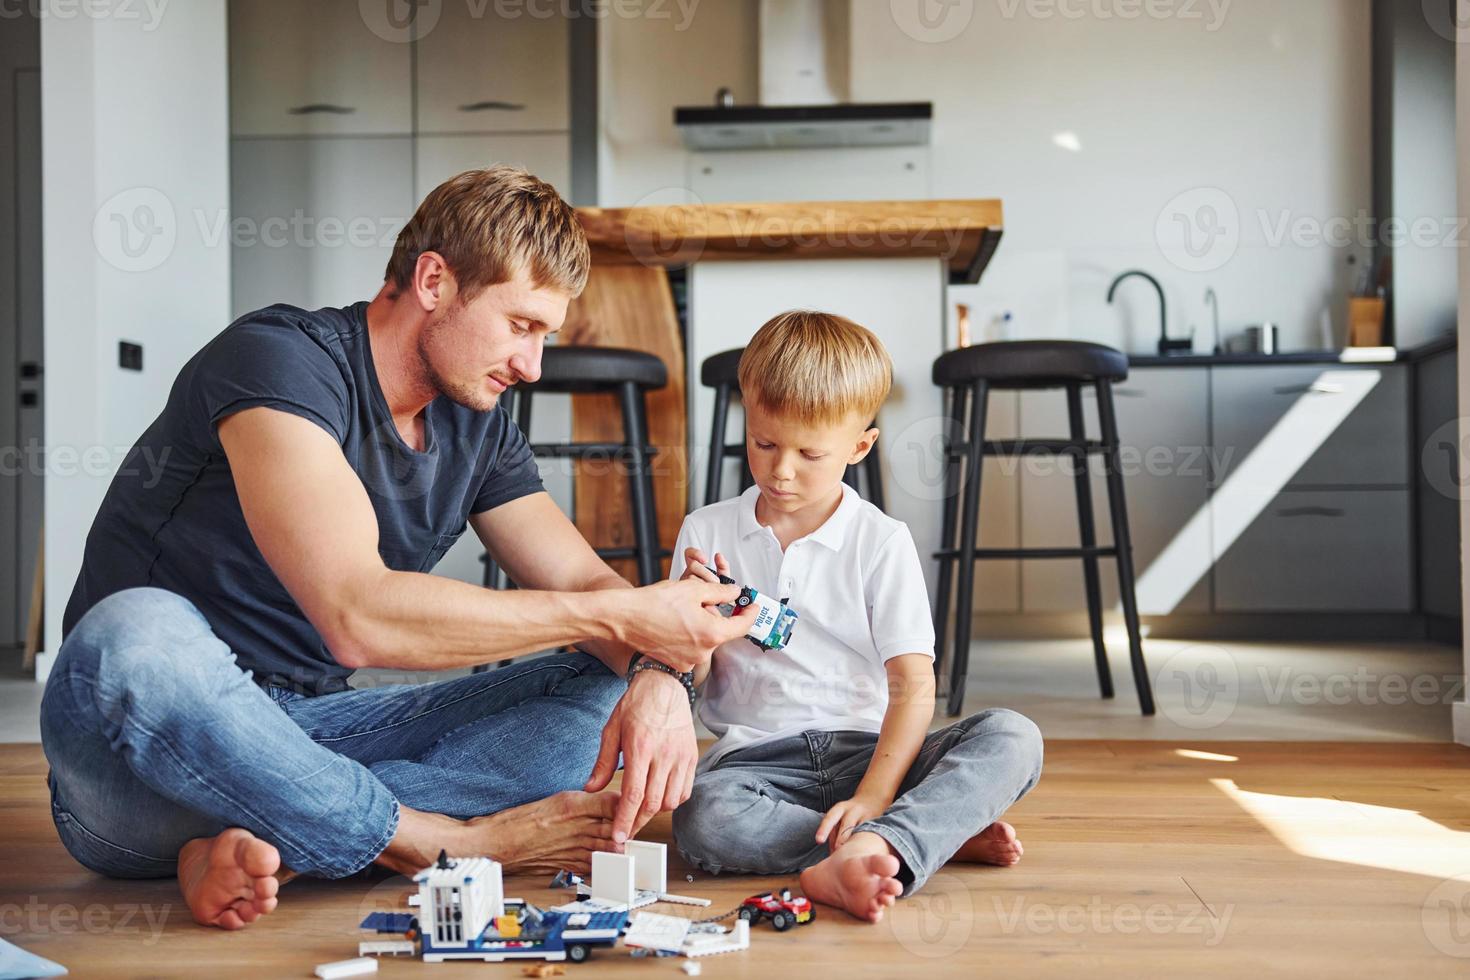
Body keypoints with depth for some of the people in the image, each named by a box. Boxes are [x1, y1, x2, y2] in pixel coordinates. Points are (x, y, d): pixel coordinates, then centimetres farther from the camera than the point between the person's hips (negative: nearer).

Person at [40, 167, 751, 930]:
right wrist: (621, 614, -24)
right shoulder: (279, 357, -17)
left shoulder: (476, 428, 7)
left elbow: (586, 582, 6)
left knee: (606, 687, -7)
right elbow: (357, 617, -29)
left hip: (306, 733, 7)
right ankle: (457, 841, -23)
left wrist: (654, 675, -19)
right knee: (134, 638, -40)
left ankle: (267, 845, -24)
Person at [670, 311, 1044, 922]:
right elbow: (690, 679, 9)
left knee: (1012, 738, -25)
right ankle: (942, 835, -29)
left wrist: (873, 797, -22)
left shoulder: (882, 542, 1)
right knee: (701, 818, -35)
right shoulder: (706, 533, 6)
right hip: (757, 754, 0)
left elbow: (913, 685, -7)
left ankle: (860, 854, -46)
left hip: (866, 750, 0)